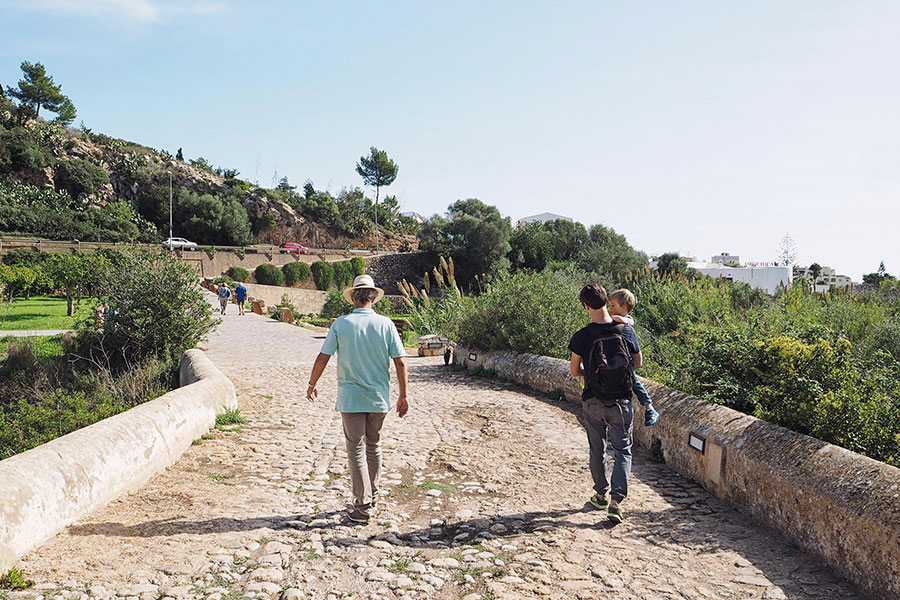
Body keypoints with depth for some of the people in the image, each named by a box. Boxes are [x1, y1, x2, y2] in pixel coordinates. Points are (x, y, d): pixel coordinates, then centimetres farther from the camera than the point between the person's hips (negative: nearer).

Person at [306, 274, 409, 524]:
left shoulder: (341, 324, -6)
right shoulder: (385, 324, -4)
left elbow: (322, 358, -3)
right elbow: (400, 362, -4)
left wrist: (312, 385, 13)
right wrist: (403, 396, 6)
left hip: (351, 398, -2)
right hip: (379, 399, 2)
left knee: (356, 450, 3)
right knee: (373, 447, 18)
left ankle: (363, 506, 2)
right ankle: (371, 496, 31)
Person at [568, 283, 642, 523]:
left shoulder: (581, 337, -13)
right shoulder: (626, 331, -8)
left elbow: (574, 371, -3)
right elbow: (638, 363, 7)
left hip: (593, 403, 0)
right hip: (621, 402, 0)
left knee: (597, 451, 17)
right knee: (623, 451, 9)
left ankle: (602, 495, 32)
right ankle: (616, 499, -5)